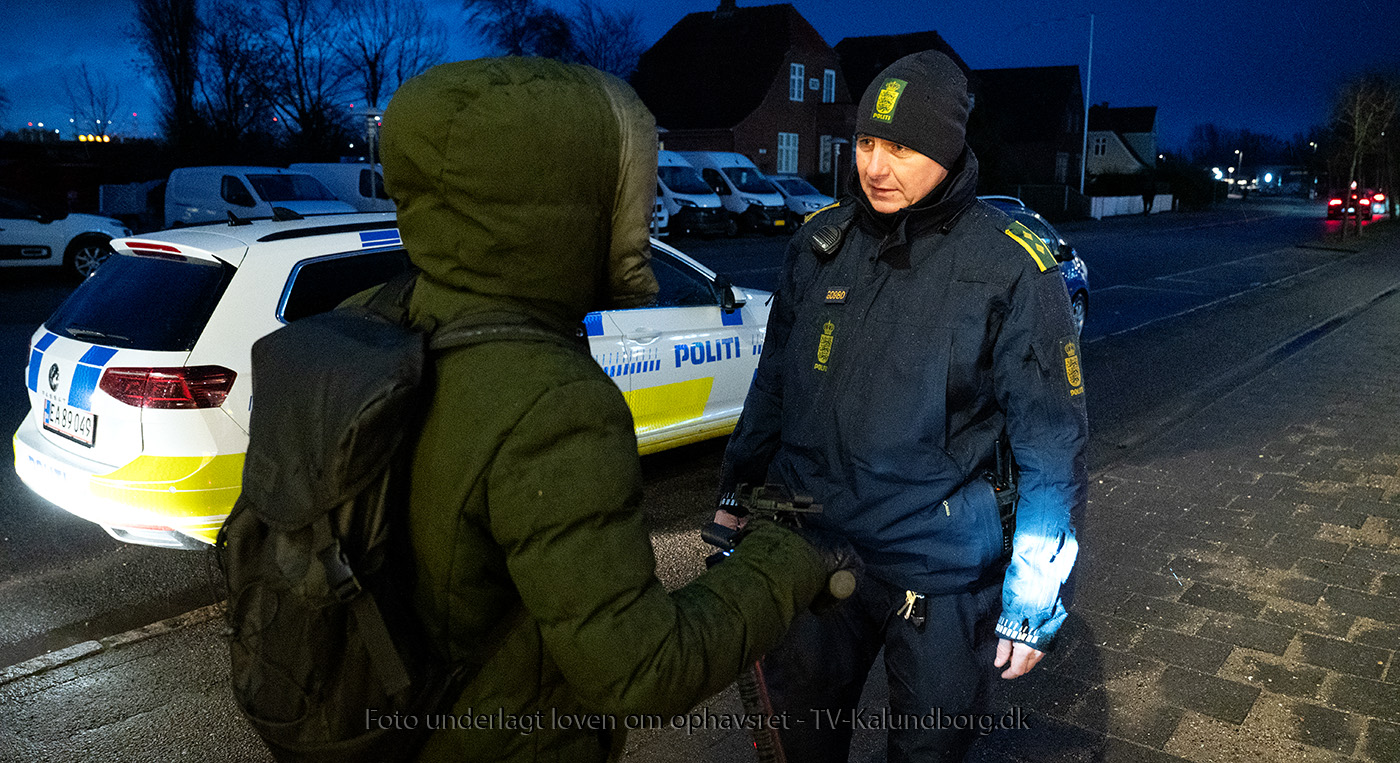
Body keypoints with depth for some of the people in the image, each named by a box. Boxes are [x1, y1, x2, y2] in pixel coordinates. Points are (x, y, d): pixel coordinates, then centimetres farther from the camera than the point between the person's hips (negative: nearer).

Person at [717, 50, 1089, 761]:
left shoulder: (1011, 268, -13)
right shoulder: (819, 242, 0)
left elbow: (1052, 443, -10)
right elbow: (774, 382, 11)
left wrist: (1034, 605, -9)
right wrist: (735, 491, 15)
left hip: (938, 570, -3)